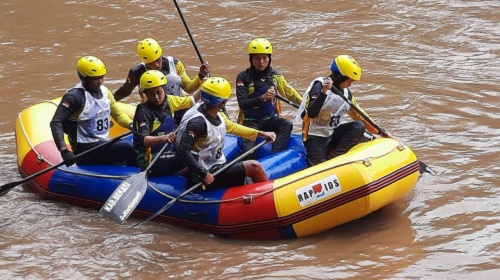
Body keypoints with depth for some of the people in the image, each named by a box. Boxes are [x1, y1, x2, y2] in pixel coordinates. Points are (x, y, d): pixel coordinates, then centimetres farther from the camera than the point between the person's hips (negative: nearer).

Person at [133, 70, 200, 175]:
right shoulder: (144, 112, -15)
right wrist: (163, 138, -45)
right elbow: (143, 140, -28)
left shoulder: (169, 101, 7)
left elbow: (191, 100, 24)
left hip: (166, 154, 8)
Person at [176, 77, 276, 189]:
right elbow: (182, 151, -30)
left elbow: (232, 127, 24)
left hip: (218, 167, 10)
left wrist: (261, 134, 27)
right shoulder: (197, 122, -24)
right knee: (254, 167, -10)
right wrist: (204, 174, -28)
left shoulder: (216, 114, 5)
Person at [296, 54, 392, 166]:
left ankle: (333, 157, -24)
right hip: (316, 137, -7)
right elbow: (311, 114, -27)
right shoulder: (319, 85, -14)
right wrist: (323, 92, -38)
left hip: (335, 134, 7)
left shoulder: (346, 92, 8)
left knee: (359, 126, -20)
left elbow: (359, 116, 17)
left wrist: (380, 132, 14)